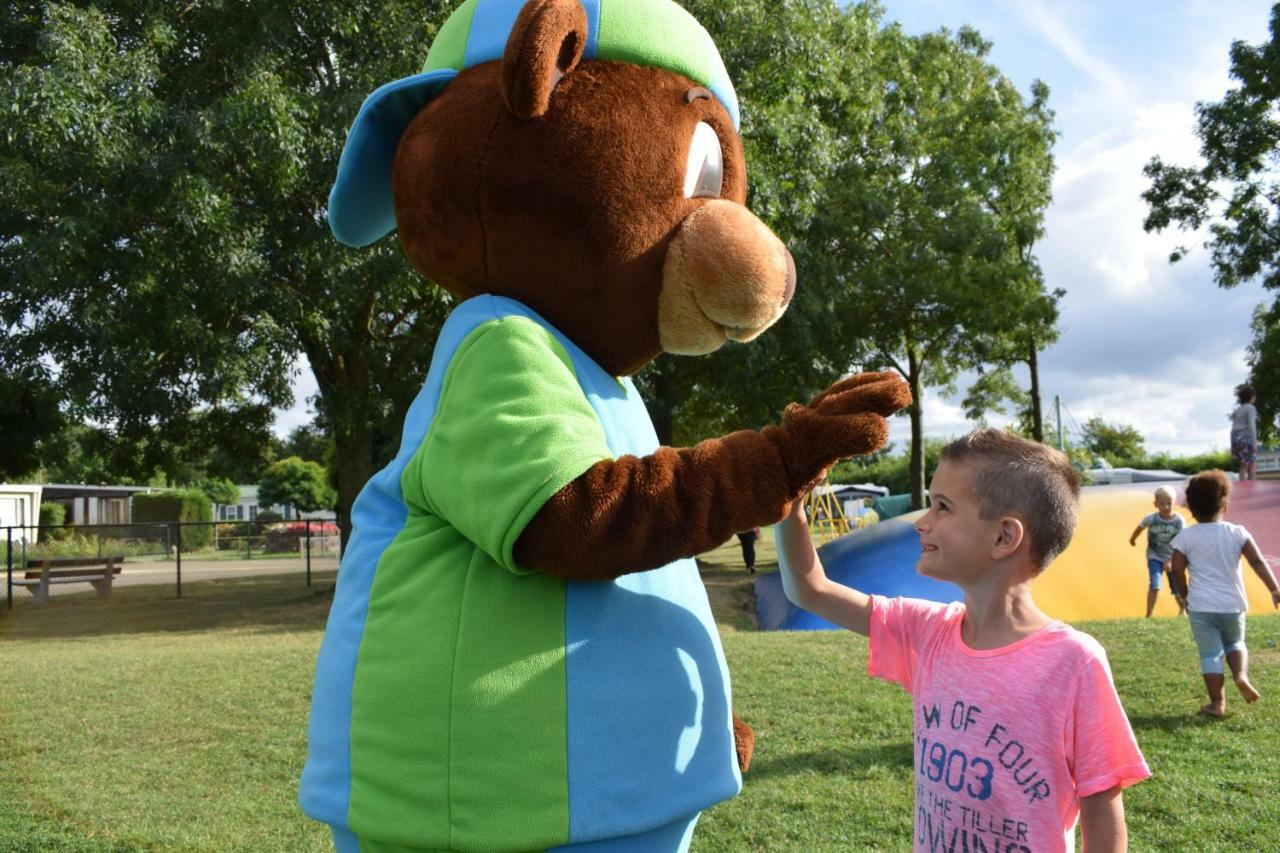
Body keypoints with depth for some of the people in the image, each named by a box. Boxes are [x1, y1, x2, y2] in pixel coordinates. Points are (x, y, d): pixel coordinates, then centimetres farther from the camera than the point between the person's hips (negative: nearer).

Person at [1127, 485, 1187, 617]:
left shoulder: (1179, 521, -20)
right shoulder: (1151, 519, -20)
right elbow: (1140, 527, 3)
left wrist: (1170, 561, -27)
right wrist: (1133, 539, 21)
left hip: (1173, 559, 1)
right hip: (1155, 557, -1)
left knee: (1177, 588, 12)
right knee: (1155, 585, -20)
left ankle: (1182, 609, 44)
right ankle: (1149, 615, -11)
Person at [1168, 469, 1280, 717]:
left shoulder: (1186, 537, -5)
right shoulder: (1237, 533, -3)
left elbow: (1177, 570, -5)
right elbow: (1258, 561, -12)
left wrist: (1185, 595, 9)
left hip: (1201, 606, -1)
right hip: (1232, 605, 2)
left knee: (1210, 654, 7)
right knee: (1235, 643, 26)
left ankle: (1217, 703, 10)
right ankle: (1241, 675, 0)